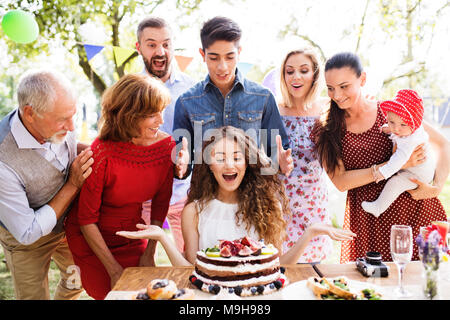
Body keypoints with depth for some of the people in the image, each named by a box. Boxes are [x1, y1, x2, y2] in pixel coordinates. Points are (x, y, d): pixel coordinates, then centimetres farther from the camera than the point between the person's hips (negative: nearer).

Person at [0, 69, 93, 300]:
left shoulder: (59, 125, -23)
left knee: (78, 280, 27)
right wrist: (73, 185, -31)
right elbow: (28, 233, -30)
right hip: (26, 240, -5)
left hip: (68, 225, 6)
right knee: (34, 295, 18)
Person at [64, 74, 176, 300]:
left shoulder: (166, 145, -14)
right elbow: (87, 219, -18)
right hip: (91, 239, -4)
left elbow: (160, 203, -1)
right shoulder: (102, 153, -27)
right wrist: (114, 270, -14)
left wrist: (149, 254, -1)